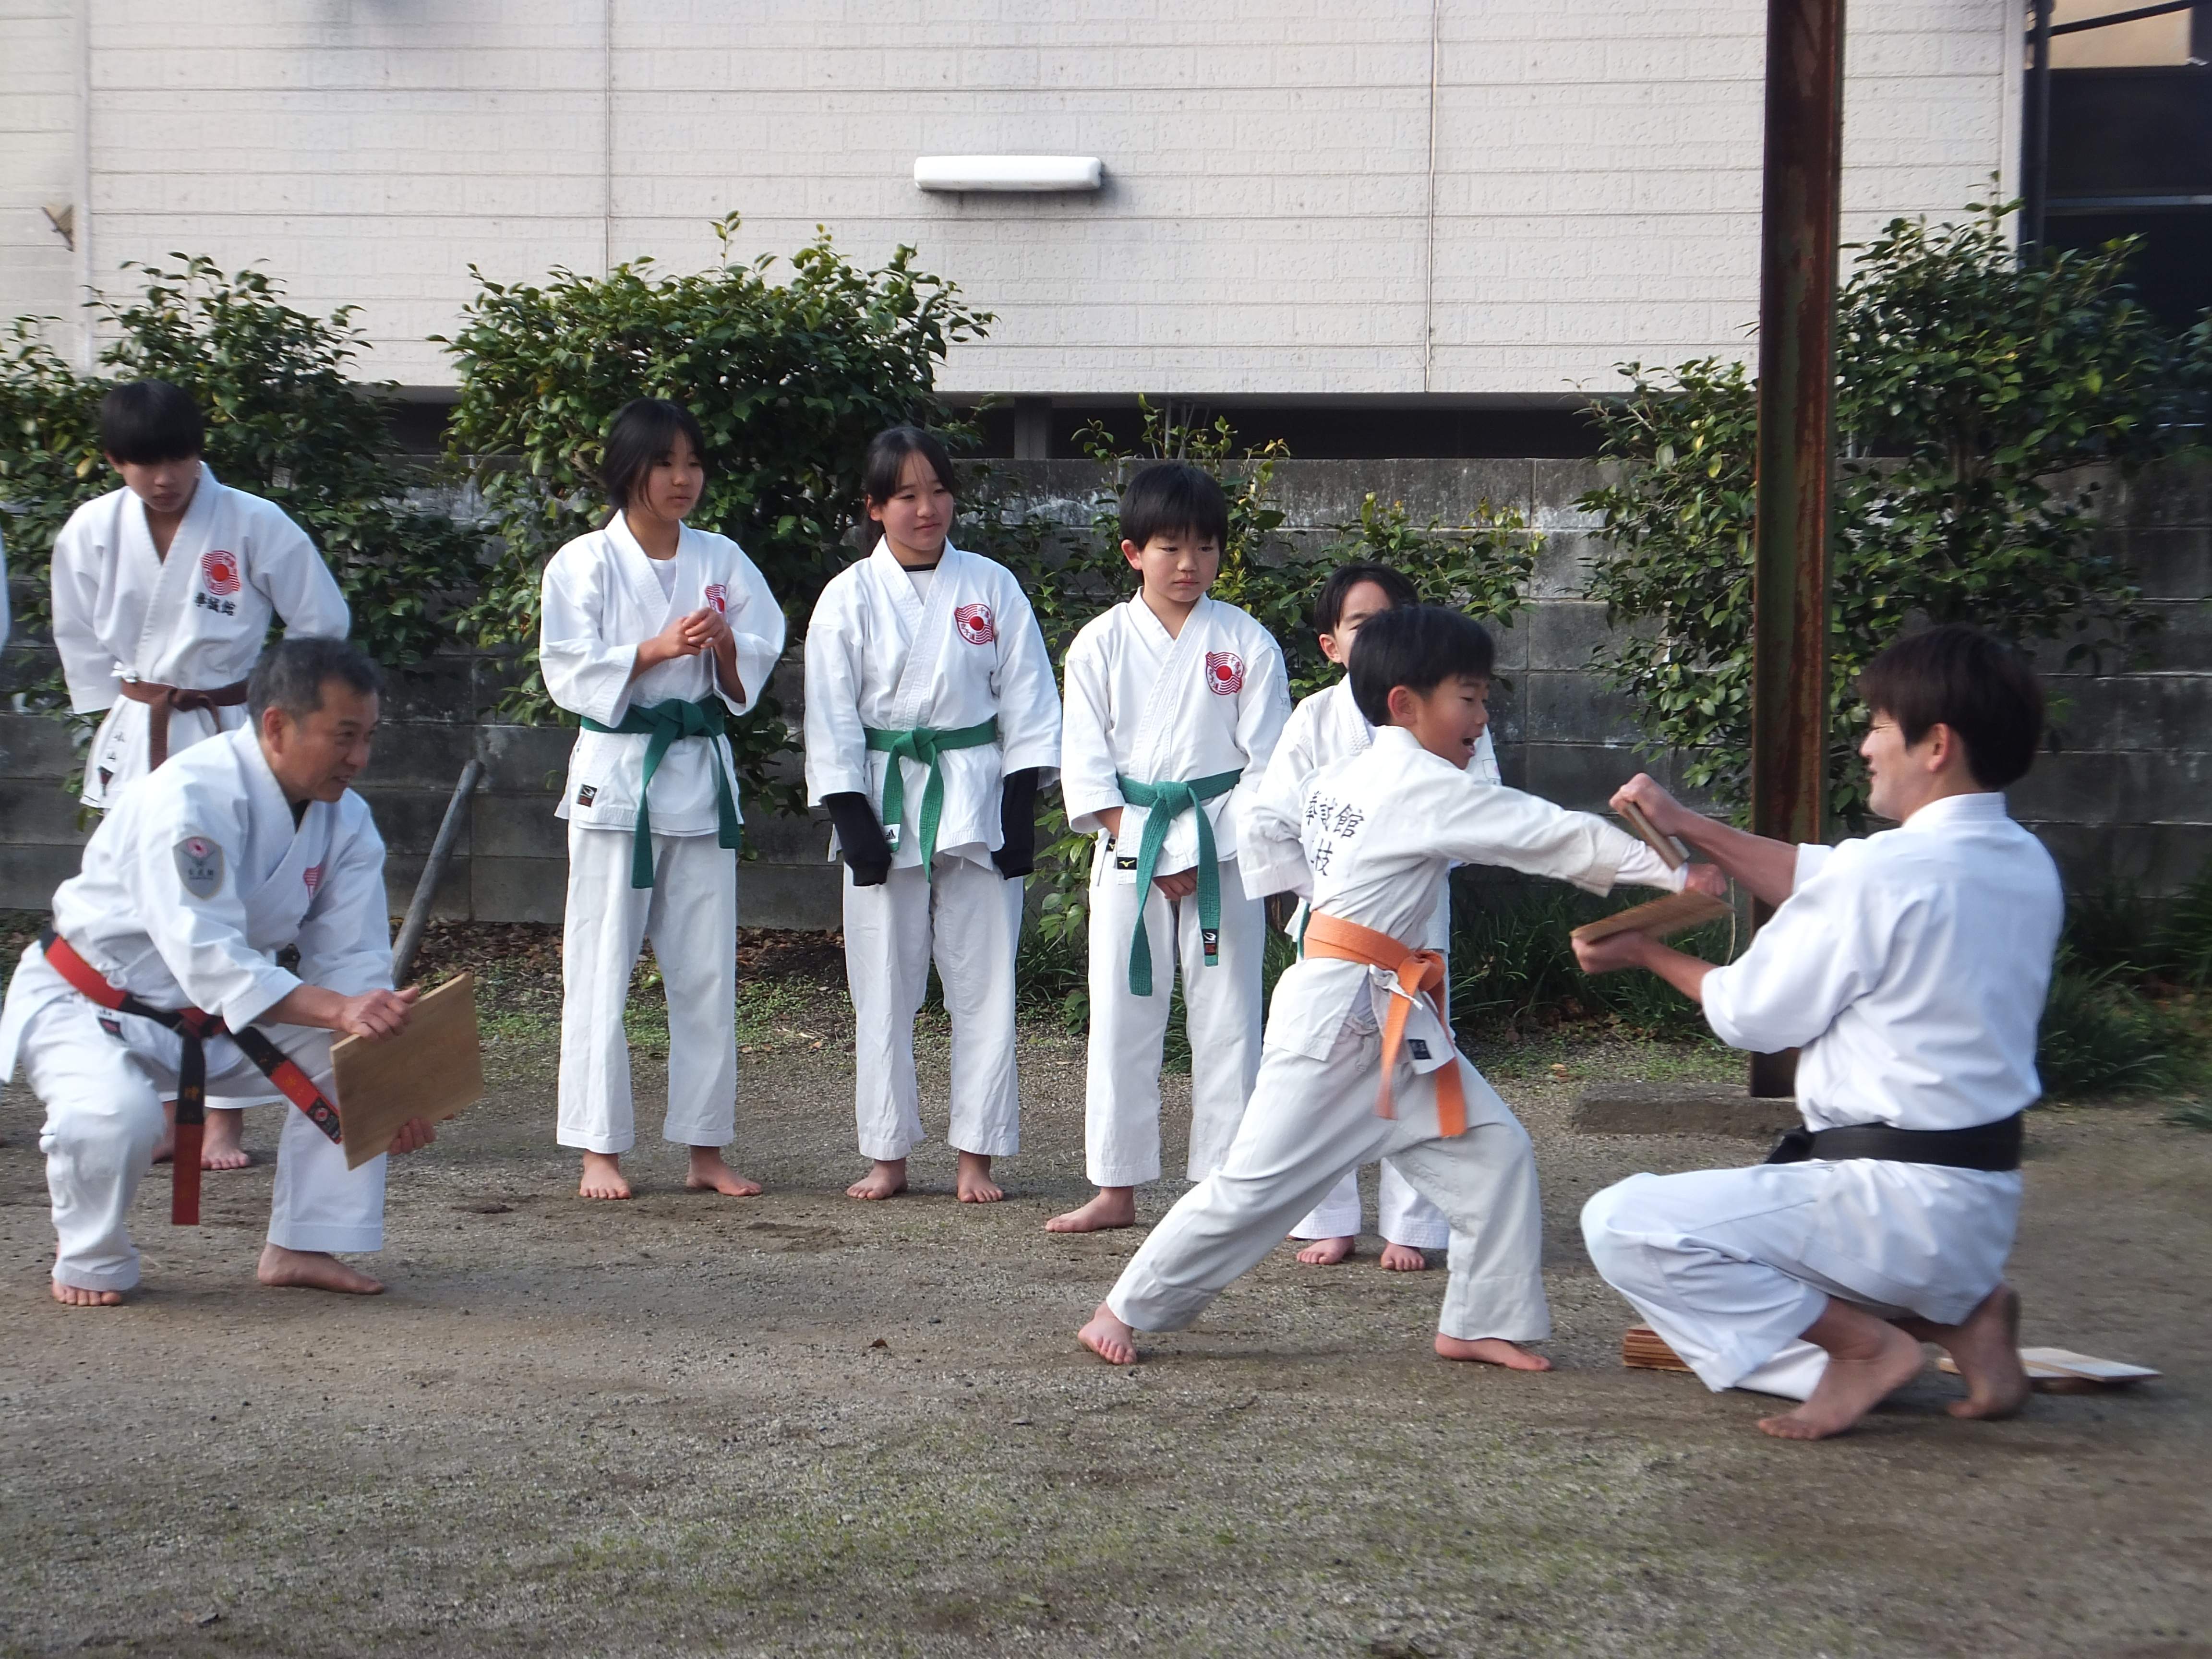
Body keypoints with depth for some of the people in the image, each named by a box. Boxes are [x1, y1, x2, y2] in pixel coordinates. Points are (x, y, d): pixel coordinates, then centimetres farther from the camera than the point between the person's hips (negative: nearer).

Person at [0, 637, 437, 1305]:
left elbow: (353, 959, -8)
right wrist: (338, 1009, -50)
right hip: (87, 1003, -7)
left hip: (218, 1018, 7)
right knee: (115, 1115, -35)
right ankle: (91, 1262, -4)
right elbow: (207, 959, -39)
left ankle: (302, 1245, 2)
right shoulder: (191, 798, -30)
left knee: (355, 1059, -10)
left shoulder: (346, 819, -7)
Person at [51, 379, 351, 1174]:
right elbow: (80, 638, 12)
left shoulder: (255, 526, -11)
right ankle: (162, 1113, 16)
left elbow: (323, 623, -2)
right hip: (135, 746, 3)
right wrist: (128, 707, 7)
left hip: (231, 739, -3)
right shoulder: (92, 532, -2)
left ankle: (225, 1116, 4)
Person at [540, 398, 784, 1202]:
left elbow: (752, 678, 8)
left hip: (701, 773, 3)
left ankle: (705, 1149, 15)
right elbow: (570, 672, -8)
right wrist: (657, 649, -19)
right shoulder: (584, 563, -2)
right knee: (601, 967, -1)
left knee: (707, 969, 6)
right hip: (615, 773, -3)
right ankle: (599, 1149, 7)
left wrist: (727, 646, -14)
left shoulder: (721, 560, 7)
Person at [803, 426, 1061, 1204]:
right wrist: (852, 818, -9)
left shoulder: (993, 588, 3)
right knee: (885, 987, 5)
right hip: (884, 802, 0)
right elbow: (831, 720, -1)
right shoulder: (849, 598, 0)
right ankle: (887, 1154, 16)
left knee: (983, 981, 2)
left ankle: (977, 1154, 12)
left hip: (978, 802, 0)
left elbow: (1028, 704, 3)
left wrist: (1021, 808, -4)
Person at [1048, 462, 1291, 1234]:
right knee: (1121, 1016, 5)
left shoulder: (1246, 643, 0)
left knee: (1227, 1018, 2)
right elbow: (1086, 763, 1)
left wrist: (1206, 846, -9)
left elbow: (1268, 761, -1)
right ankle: (1116, 1189, 16)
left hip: (1223, 848, -1)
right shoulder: (1101, 644, 3)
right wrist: (1143, 845, -8)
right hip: (1128, 850, 1)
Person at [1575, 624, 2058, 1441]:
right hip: (1982, 1204, 9)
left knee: (1622, 1226, -13)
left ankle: (1863, 1342, -7)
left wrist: (1645, 953, 8)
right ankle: (1955, 1309, 9)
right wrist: (1688, 825, 13)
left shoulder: (1886, 871, -21)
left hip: (1896, 1202, -9)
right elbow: (1822, 882, 15)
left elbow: (1752, 1013, -8)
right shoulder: (2027, 867, 5)